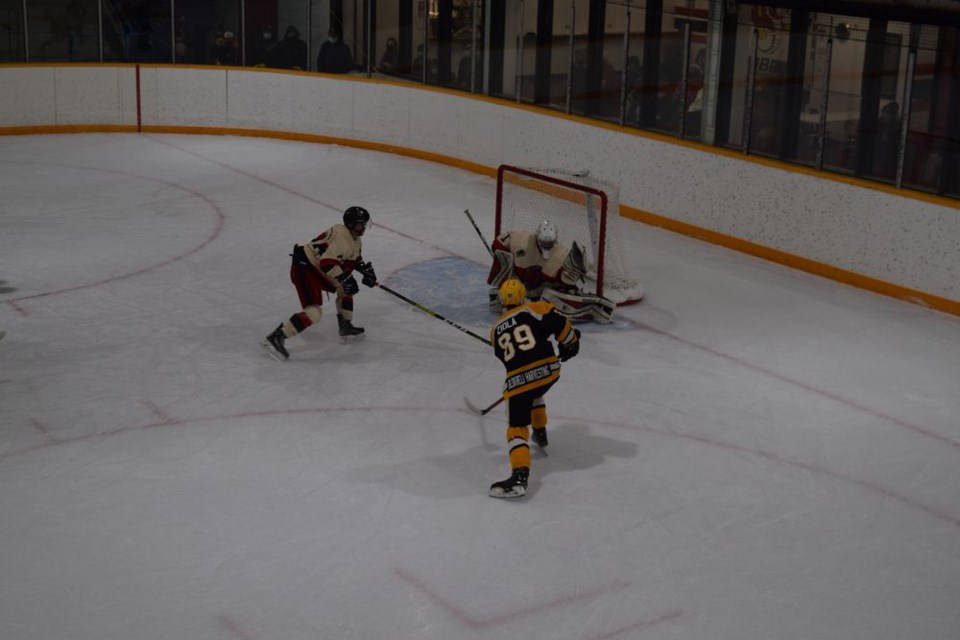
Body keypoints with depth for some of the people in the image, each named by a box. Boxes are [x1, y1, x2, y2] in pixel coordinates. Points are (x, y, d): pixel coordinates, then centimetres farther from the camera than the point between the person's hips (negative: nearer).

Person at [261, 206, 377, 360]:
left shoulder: (355, 239, 11)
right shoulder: (341, 236, -22)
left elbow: (354, 259, 28)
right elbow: (327, 263, -31)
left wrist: (365, 268, 11)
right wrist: (344, 278, -28)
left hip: (318, 270, 11)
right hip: (304, 269, -11)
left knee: (346, 289, 19)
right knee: (314, 312, -21)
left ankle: (345, 327, 30)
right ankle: (275, 338, -21)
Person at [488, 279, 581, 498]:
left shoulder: (496, 329, 22)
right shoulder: (535, 309, 10)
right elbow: (559, 324, -1)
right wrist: (570, 343, 17)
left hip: (516, 380, -1)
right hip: (547, 369, 1)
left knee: (517, 428, -2)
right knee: (534, 395, 37)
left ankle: (519, 477, -22)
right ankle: (540, 436, 49)